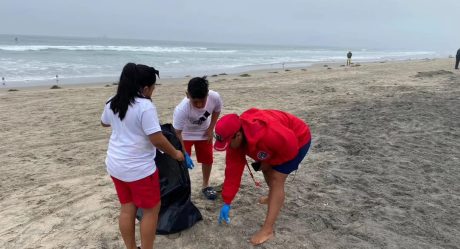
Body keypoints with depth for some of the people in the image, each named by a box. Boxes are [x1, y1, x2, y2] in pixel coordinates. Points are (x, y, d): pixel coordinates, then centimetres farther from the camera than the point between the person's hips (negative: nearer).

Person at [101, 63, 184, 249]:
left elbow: (104, 123, 23)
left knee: (127, 209, 18)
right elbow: (157, 139, -22)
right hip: (139, 169, -8)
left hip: (115, 165, 8)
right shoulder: (145, 106, -21)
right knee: (151, 210, 9)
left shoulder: (112, 103, 4)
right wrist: (175, 153, -7)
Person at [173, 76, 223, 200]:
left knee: (208, 159, 10)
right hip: (185, 133, -3)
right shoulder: (181, 109, -42)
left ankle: (206, 185, 34)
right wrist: (184, 154, -34)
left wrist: (210, 129, -11)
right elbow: (177, 133, -31)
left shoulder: (215, 97, -33)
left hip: (204, 131, 3)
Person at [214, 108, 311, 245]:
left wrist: (269, 161, -14)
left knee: (276, 179, -12)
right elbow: (233, 171, -11)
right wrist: (227, 202, -8)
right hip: (280, 140, 8)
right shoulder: (234, 140, -17)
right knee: (267, 170, 22)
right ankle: (274, 198, 52)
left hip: (298, 140, -7)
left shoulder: (266, 133, -43)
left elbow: (290, 147, -29)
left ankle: (268, 229, -6)